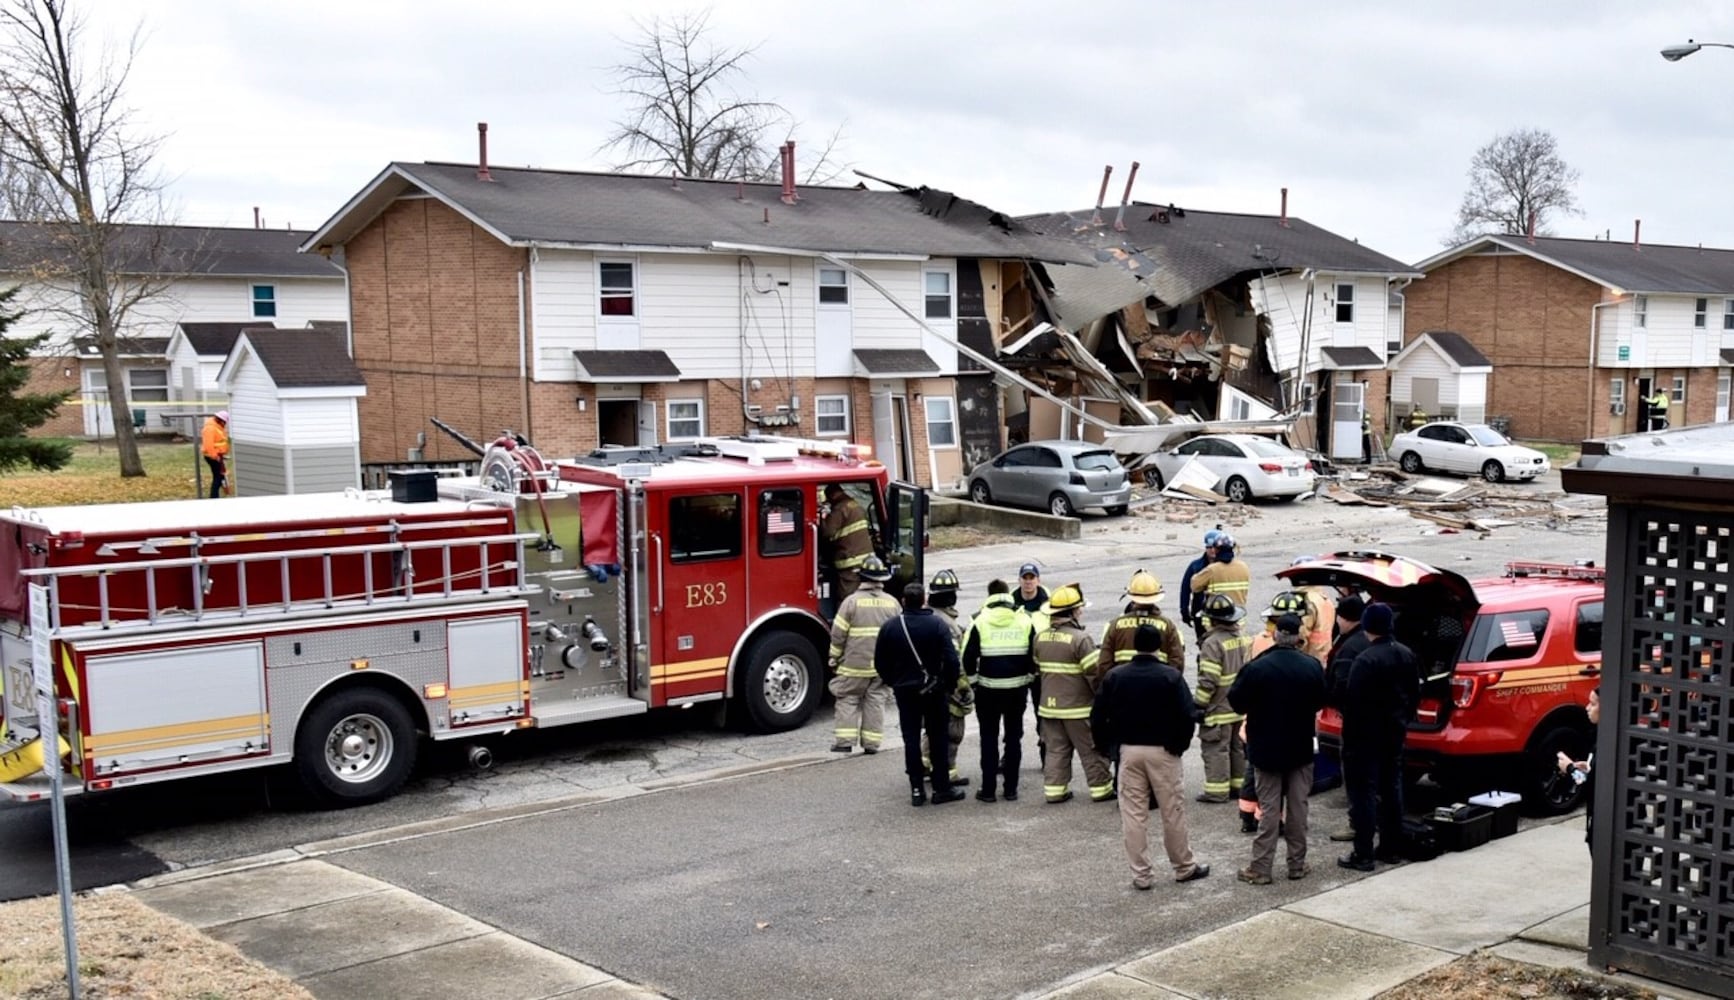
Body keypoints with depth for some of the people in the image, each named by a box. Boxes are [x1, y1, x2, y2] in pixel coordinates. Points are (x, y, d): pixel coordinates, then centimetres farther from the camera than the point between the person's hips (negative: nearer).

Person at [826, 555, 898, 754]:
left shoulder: (852, 601, -9)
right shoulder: (892, 603, 3)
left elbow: (838, 634, -8)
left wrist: (834, 657, 3)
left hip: (855, 663, -3)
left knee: (848, 700, 5)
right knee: (876, 700, 10)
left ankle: (844, 741, 1)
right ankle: (872, 743, 11)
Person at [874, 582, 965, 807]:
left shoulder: (891, 627, -4)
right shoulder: (937, 624, -11)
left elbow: (880, 662, 2)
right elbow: (951, 659, -14)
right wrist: (950, 685, 1)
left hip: (904, 690, 2)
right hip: (934, 691, -2)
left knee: (911, 740, 7)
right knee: (938, 739, 8)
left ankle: (917, 790, 6)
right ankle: (941, 788, 10)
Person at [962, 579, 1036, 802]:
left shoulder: (980, 622, -8)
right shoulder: (1025, 621, -1)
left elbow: (968, 657, -8)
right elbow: (1035, 656, 2)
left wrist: (973, 680, 6)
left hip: (988, 689, -2)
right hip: (1017, 688, 2)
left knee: (989, 739, 7)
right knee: (1014, 737, 11)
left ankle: (988, 790, 8)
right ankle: (1011, 788, 13)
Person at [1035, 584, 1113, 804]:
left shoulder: (1040, 637, 4)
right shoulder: (1080, 638, -18)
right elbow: (1094, 673, -18)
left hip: (1049, 705, 6)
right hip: (1078, 707, -6)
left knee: (1056, 749, 13)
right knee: (1092, 750, 6)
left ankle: (1054, 789, 12)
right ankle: (1101, 788, 14)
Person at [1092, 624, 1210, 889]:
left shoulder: (1114, 677, -1)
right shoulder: (1170, 676, -9)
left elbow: (1098, 717, -1)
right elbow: (1186, 716, -15)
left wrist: (1107, 745, 10)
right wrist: (1180, 744, 0)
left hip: (1129, 750, 2)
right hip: (1163, 751, -2)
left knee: (1133, 813, 6)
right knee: (1173, 812, 9)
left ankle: (1140, 874, 8)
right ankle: (1184, 867, 22)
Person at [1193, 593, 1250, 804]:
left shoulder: (1213, 643, -19)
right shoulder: (1242, 639, 6)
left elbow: (1208, 680, -22)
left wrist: (1198, 704, -13)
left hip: (1218, 709, -8)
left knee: (1215, 749, -3)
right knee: (1237, 747, 17)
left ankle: (1217, 789, -2)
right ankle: (1239, 784, 25)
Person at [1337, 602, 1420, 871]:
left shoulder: (1365, 660, -21)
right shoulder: (1406, 655, 6)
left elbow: (1354, 702, -22)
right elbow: (1415, 695, 14)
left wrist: (1348, 736, -15)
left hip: (1367, 735, -8)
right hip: (1395, 733, 8)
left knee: (1364, 792, -3)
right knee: (1392, 788, 16)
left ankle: (1363, 854, -2)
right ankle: (1391, 849, 24)